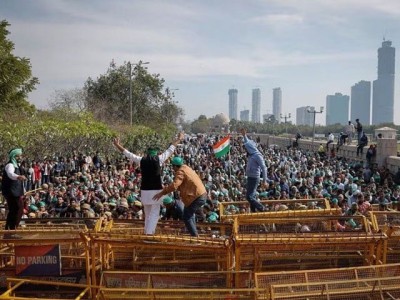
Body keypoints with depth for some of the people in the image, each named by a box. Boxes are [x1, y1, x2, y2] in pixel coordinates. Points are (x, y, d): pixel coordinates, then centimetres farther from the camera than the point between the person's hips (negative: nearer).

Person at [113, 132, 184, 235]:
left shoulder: (141, 160, 4)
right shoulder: (159, 159, -3)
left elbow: (128, 154, 14)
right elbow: (170, 150, 7)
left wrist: (117, 145, 26)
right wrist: (179, 139, 19)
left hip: (144, 191, 4)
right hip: (156, 190, -4)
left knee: (147, 215, 17)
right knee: (154, 214, -2)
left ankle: (147, 233, 20)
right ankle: (149, 233, -11)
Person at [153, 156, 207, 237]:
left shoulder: (181, 172, -15)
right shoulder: (186, 168, 14)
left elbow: (174, 185, -29)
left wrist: (162, 192, -29)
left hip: (196, 198, -10)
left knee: (186, 217, -1)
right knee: (190, 214, 26)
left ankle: (195, 236, 0)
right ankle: (195, 234, 32)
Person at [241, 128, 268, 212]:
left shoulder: (257, 155, -15)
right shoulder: (251, 155, 10)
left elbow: (264, 168, -19)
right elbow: (248, 143, 30)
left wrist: (264, 180, -22)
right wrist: (244, 135, 32)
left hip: (254, 178, -9)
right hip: (250, 177, 9)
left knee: (249, 196, -12)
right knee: (252, 196, 10)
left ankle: (263, 209, -6)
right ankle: (254, 212, 14)